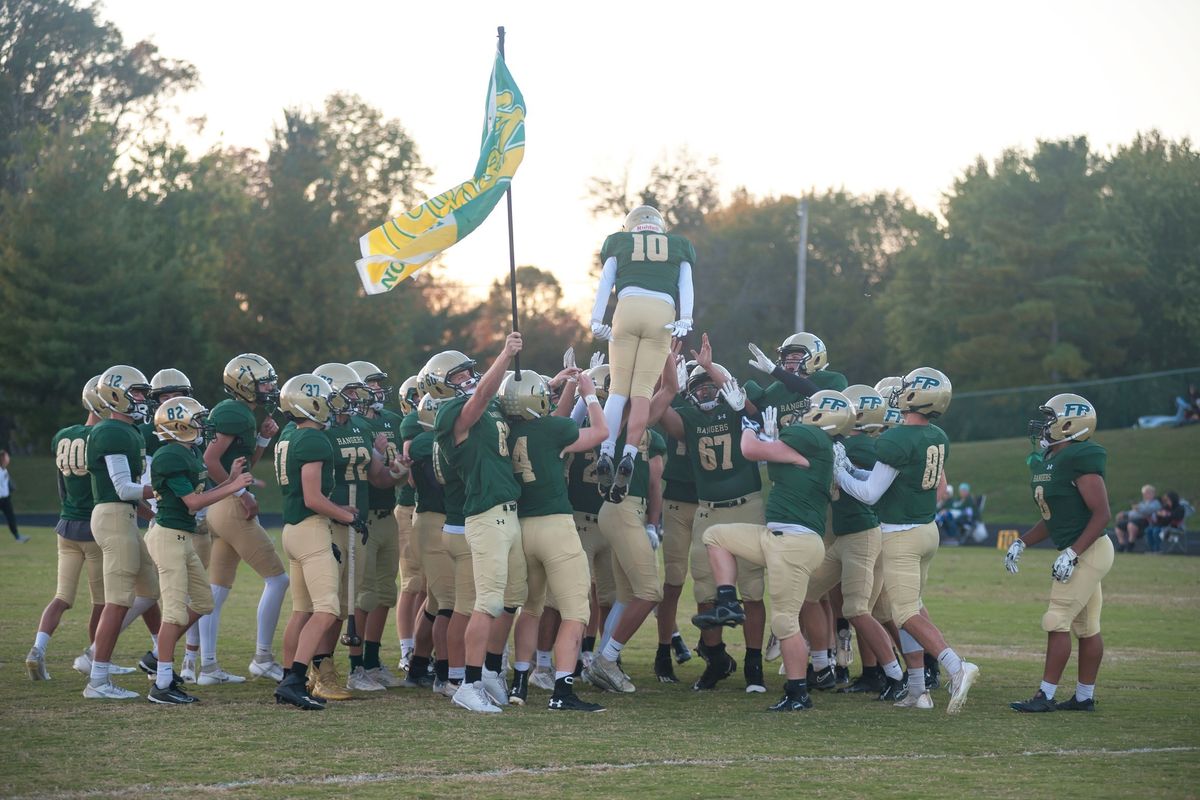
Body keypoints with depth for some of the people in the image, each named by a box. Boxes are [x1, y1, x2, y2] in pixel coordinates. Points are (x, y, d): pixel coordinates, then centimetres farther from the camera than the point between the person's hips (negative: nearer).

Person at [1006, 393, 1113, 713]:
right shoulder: (1045, 462, 11)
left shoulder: (1080, 461, -19)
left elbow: (1101, 513, -21)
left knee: (1057, 621, -9)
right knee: (1086, 627, 13)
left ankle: (1046, 696, -5)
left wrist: (1072, 553, -25)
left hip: (1089, 551, -10)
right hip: (1078, 553, 10)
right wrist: (1021, 543, 11)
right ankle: (1085, 696, 19)